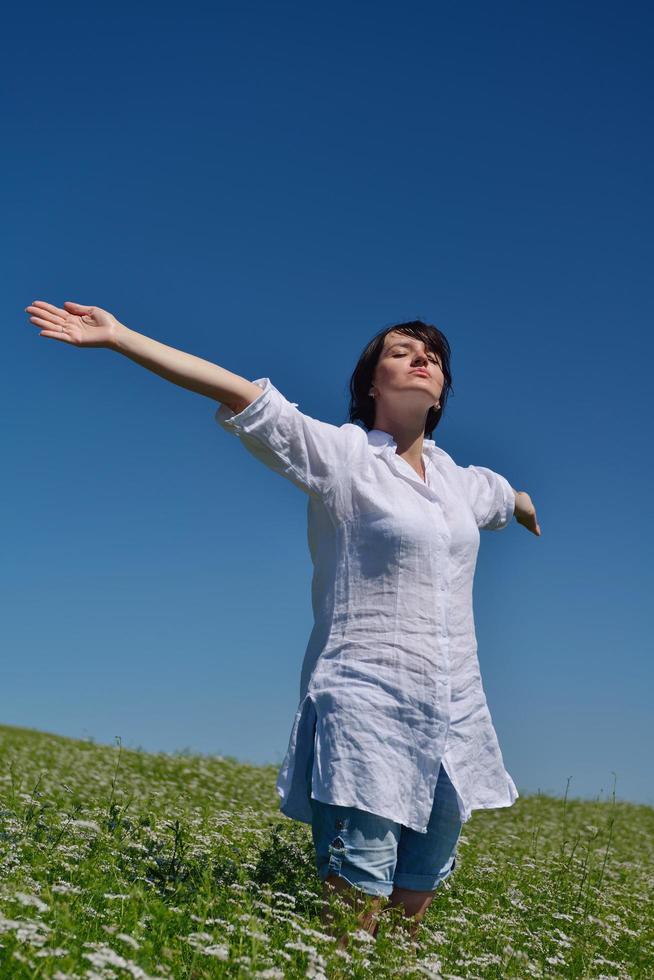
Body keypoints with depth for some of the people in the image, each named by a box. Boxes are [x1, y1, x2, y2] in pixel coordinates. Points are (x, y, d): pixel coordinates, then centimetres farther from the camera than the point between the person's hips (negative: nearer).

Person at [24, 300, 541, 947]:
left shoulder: (460, 480, 16)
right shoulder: (340, 454, -2)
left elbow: (508, 497, 40)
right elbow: (240, 394, -11)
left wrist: (529, 512, 62)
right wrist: (117, 336, -16)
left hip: (451, 719, 6)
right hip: (364, 708, -6)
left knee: (414, 903, 10)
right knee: (354, 904, -10)